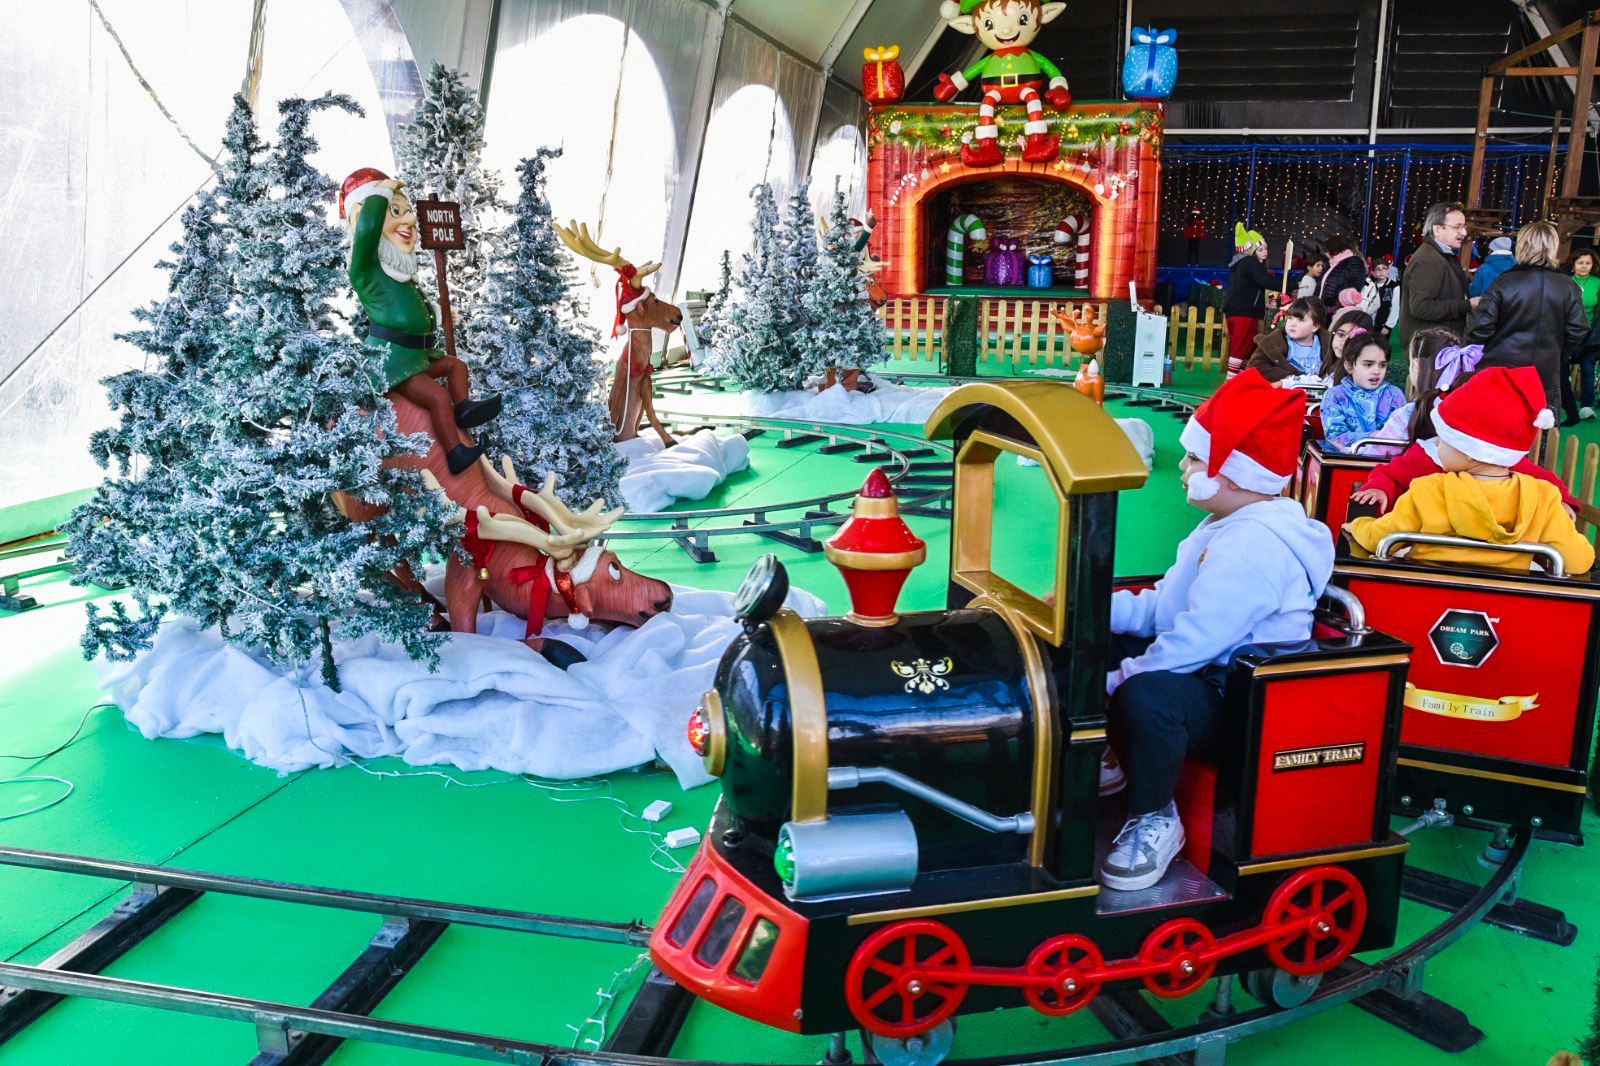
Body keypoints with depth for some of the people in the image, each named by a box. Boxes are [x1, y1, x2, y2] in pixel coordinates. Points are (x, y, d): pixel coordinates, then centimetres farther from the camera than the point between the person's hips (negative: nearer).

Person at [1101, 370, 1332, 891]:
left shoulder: (1255, 545, -24)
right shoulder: (1228, 525, 14)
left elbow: (1191, 644, -30)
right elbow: (1158, 608, 13)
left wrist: (1114, 683, -23)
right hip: (1205, 673, 12)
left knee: (1146, 695, -39)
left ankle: (1154, 819, -14)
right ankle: (1112, 760, 23)